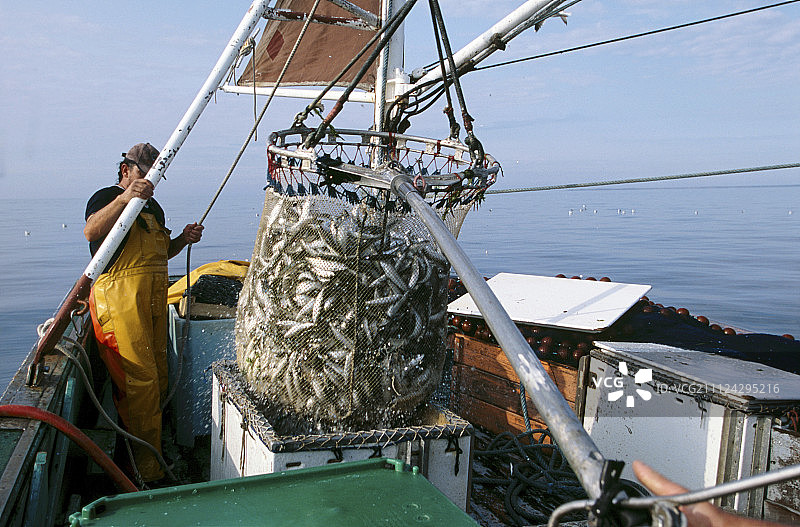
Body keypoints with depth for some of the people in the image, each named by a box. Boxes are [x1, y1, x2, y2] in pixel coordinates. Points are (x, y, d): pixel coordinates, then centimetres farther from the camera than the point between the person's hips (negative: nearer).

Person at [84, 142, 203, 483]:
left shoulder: (152, 206, 25)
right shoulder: (107, 197, -2)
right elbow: (91, 231, -24)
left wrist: (183, 239, 11)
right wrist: (124, 198, -38)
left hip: (154, 297, 8)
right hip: (120, 296, -8)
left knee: (158, 375, 9)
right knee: (139, 378, -11)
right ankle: (147, 470, -3)